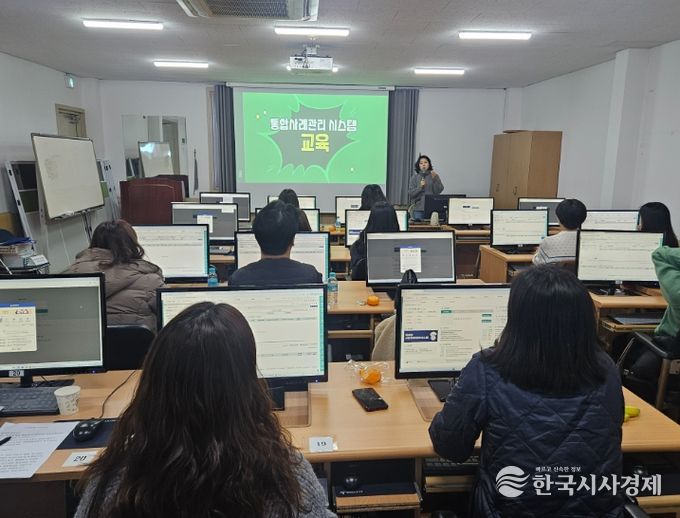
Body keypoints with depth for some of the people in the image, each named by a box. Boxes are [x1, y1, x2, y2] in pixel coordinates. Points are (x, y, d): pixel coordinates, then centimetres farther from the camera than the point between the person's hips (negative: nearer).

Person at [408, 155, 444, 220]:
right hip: (418, 208, 0)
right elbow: (411, 193, 1)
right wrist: (420, 187, -14)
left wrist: (434, 178, -14)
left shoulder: (435, 176, 7)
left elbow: (438, 191, -4)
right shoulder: (414, 177, 7)